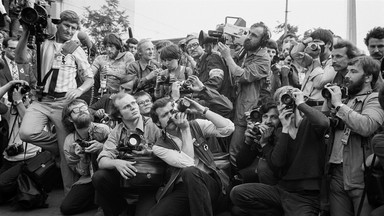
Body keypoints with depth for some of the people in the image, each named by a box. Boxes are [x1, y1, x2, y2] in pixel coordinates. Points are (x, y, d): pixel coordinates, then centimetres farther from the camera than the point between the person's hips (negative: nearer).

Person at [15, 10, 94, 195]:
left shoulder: (77, 50, 9)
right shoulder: (43, 44, 12)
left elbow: (89, 79, 8)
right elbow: (21, 59, 2)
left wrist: (79, 90, -13)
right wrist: (26, 33, -6)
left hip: (64, 102, -1)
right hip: (42, 100, 2)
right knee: (27, 132, -24)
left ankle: (70, 192, 9)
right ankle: (58, 145, 4)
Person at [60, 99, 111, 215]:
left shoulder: (103, 129, -11)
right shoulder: (69, 143, -2)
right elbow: (81, 173, 4)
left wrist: (102, 147, -23)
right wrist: (82, 157, -17)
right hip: (86, 180, 3)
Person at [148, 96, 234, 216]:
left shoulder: (195, 126, 10)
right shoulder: (159, 147, 6)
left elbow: (228, 128, -4)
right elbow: (187, 163, -10)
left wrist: (202, 110, -6)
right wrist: (185, 130, -6)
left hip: (210, 182, 0)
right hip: (182, 189, 0)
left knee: (189, 172, -34)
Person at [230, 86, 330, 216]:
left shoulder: (309, 123, -2)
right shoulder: (280, 132, 11)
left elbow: (323, 122, -29)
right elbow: (277, 162, -6)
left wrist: (301, 103, -15)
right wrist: (285, 128, -10)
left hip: (306, 197, -6)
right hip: (282, 189, 6)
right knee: (237, 193, -11)